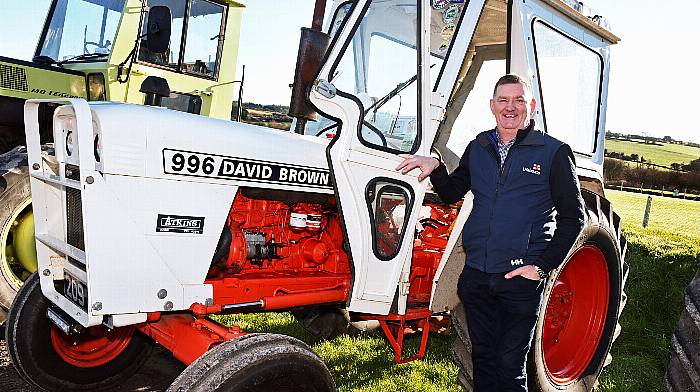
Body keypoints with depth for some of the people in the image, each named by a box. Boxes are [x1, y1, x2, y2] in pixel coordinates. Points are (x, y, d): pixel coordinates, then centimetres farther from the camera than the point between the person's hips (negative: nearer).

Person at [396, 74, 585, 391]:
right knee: (483, 358, 17)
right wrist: (435, 169, -2)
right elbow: (452, 192, 18)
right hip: (477, 275, 4)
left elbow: (572, 217, -3)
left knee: (510, 364, 9)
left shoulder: (554, 152, -4)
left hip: (521, 278, -4)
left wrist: (543, 266, -10)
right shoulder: (478, 148, 9)